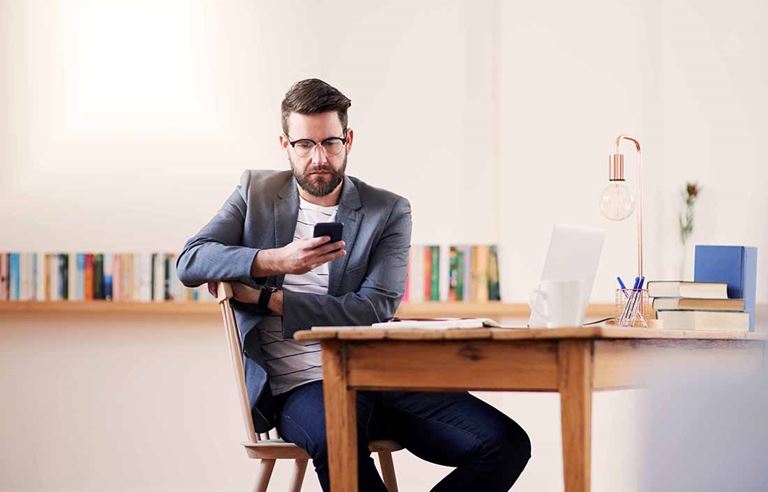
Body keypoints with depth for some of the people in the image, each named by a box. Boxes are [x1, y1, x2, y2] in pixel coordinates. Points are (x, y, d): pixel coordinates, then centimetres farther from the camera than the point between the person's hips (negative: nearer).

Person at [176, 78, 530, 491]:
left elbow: (374, 309, -4)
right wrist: (276, 260, -13)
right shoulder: (256, 192, 14)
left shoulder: (388, 211, 10)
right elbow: (189, 263, 2)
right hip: (299, 385, -2)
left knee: (507, 443, -19)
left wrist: (267, 298, -7)